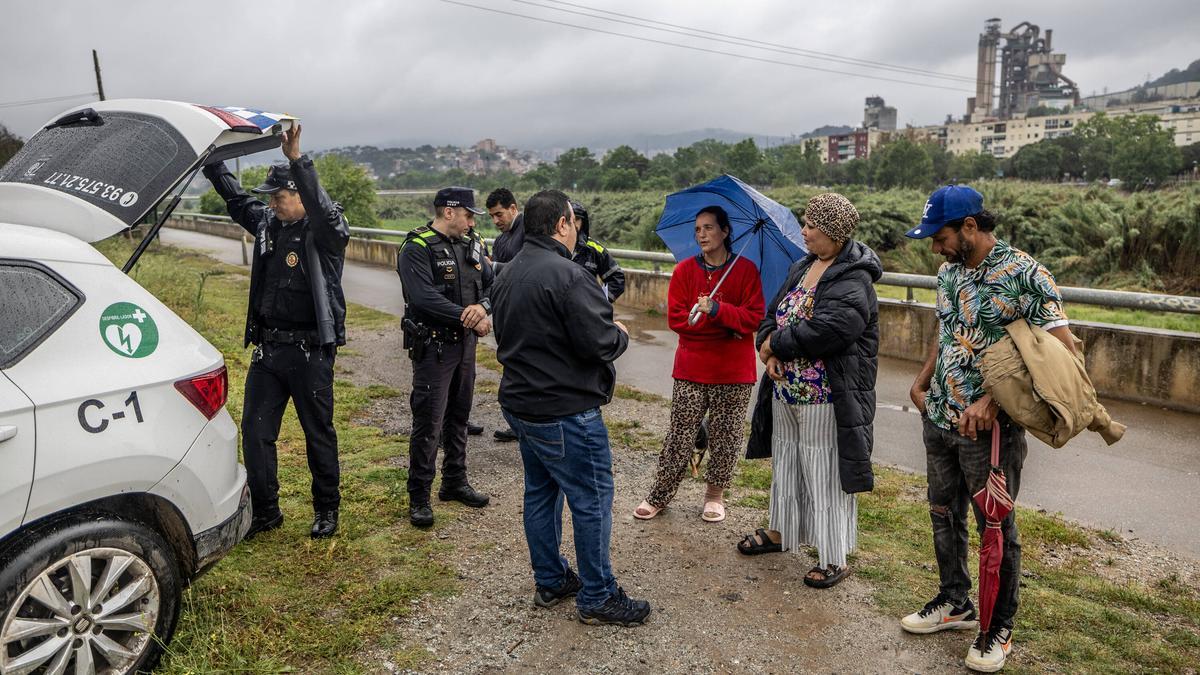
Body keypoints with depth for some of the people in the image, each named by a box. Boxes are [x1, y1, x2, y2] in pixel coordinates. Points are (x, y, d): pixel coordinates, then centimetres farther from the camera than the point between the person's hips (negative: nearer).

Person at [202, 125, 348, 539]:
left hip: (310, 351, -6)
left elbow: (321, 206, -30)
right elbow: (235, 197, 23)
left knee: (319, 434, 6)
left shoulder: (327, 230, -10)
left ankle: (327, 510, 21)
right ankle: (265, 512, 20)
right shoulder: (267, 223, 10)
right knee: (255, 432, 7)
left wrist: (297, 160, -42)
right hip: (266, 348, 7)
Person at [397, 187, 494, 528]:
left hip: (465, 344, 7)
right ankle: (419, 497, 8)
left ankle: (455, 483, 31)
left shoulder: (471, 245, 9)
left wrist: (483, 306, -16)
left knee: (458, 417, 17)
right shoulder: (417, 249, -13)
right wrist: (467, 318, -19)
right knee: (428, 423, -4)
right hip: (432, 346, -7)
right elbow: (424, 298, -24)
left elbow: (492, 284, 6)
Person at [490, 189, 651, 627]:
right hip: (565, 411, -10)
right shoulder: (568, 275, -21)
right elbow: (599, 342, -24)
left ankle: (549, 581, 32)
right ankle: (597, 598, 14)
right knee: (592, 501, 3)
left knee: (540, 493, 19)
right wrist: (621, 334, -2)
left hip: (520, 404, 10)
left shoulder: (509, 274, 9)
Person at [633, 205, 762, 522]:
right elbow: (676, 318, -6)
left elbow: (754, 318, -10)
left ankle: (715, 494, 27)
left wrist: (716, 310, -23)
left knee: (726, 436, 8)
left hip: (734, 371, -1)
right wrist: (727, 324, -14)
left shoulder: (746, 270, -2)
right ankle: (660, 495, 17)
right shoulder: (684, 270, 2)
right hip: (691, 367, 1)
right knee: (679, 435, 4)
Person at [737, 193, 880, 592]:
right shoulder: (801, 268, 10)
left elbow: (823, 332, -28)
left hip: (826, 399, -8)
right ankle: (781, 532, 41)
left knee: (825, 473, 2)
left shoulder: (853, 282, -17)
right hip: (786, 392, 8)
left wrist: (775, 344, -15)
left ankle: (835, 558, 17)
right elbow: (773, 313, 10)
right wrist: (769, 351, -10)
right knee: (786, 464, 21)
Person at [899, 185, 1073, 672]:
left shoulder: (1024, 274, -16)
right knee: (944, 515, 18)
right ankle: (954, 603, 37)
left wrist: (994, 401, -23)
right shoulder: (948, 272, 6)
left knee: (996, 527, 8)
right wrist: (921, 383, 5)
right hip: (939, 421, 7)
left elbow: (1063, 350, -19)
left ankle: (999, 627, 26)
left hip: (990, 430, -7)